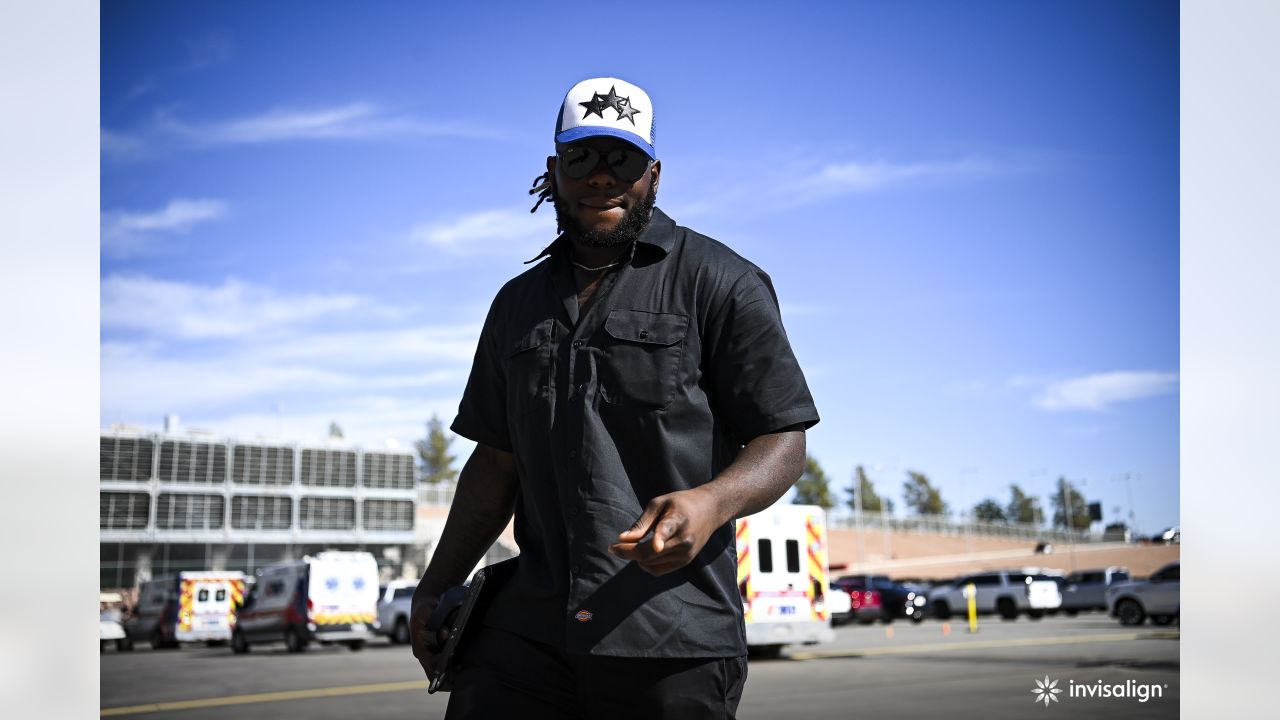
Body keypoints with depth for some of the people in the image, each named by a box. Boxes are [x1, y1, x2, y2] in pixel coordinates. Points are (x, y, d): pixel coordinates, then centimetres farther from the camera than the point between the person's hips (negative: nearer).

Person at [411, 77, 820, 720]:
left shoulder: (720, 283, 2)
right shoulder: (517, 304, 19)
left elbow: (782, 444, -2)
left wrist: (712, 503, -23)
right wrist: (435, 591, 15)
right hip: (527, 625, 4)